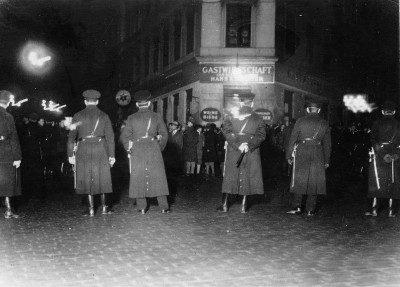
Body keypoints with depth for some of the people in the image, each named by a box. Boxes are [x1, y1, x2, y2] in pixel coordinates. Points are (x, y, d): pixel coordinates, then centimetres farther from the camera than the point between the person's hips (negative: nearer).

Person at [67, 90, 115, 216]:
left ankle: (91, 208, 6)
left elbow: (71, 136, 0)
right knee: (102, 177, 10)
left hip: (84, 149, -1)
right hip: (100, 149, 1)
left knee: (87, 178, 6)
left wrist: (70, 154, 4)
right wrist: (111, 155, 5)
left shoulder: (78, 116, 3)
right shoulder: (103, 116, 4)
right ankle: (104, 207, 14)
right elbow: (110, 136, 2)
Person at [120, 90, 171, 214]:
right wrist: (159, 148, 15)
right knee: (157, 177, 5)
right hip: (153, 149, 0)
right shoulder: (156, 116, 1)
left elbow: (124, 136, 0)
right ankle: (164, 206, 5)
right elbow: (164, 134, 4)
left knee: (139, 177, 7)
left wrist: (129, 149, 13)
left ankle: (142, 207, 7)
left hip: (137, 150, 0)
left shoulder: (131, 118, 1)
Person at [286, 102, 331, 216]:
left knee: (299, 180, 7)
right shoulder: (324, 124, 6)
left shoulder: (300, 121, 0)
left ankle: (297, 207, 2)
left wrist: (289, 156, 5)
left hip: (301, 154, -1)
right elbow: (327, 143, 10)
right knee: (314, 182, 6)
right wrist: (326, 160, 16)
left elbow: (292, 139, -1)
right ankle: (310, 210, 6)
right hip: (318, 156, 1)